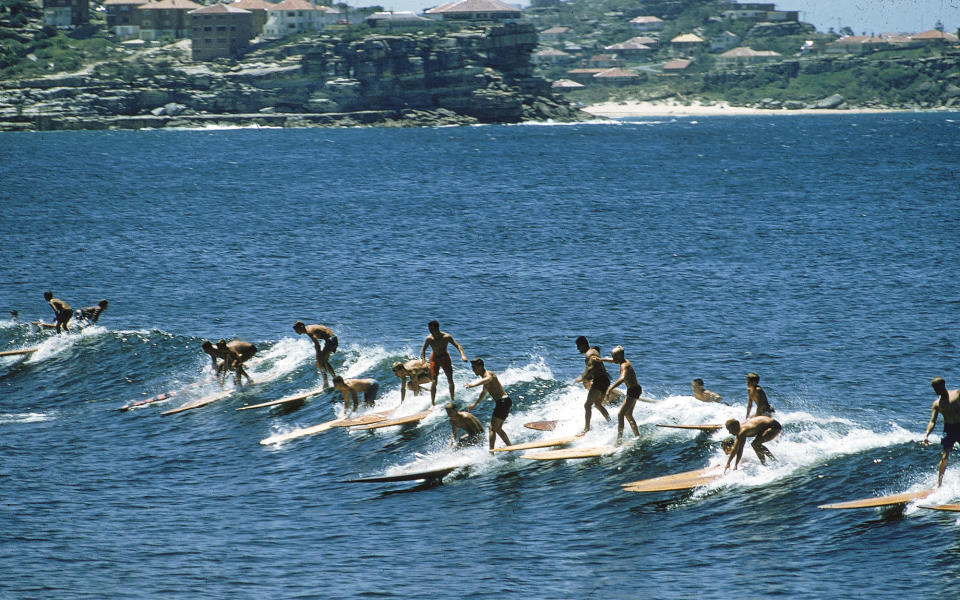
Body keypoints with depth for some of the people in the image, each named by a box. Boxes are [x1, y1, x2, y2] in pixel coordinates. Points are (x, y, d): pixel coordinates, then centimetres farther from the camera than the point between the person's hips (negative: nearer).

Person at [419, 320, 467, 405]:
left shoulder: (446, 337, -20)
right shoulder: (429, 339, -18)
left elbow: (457, 346, -14)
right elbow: (423, 350, -3)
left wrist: (462, 355, -29)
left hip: (445, 357, 1)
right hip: (434, 359, -1)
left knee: (450, 380, 4)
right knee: (434, 382, -8)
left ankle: (452, 399, 24)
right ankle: (432, 403, -2)